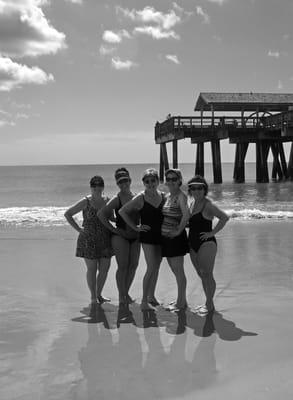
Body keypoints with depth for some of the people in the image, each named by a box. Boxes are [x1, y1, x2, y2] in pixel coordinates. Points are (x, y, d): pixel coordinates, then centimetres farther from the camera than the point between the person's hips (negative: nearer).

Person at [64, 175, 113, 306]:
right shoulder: (85, 202, -5)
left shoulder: (107, 201, 6)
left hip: (105, 240, 4)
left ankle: (99, 294, 26)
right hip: (89, 240, -4)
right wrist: (78, 228, -5)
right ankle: (93, 297, 14)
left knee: (104, 269, 6)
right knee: (92, 269, 0)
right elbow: (67, 214, -1)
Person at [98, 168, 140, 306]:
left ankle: (126, 292, 23)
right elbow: (101, 214, -17)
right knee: (123, 266, -6)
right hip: (120, 236, -5)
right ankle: (121, 296, 6)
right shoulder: (116, 199, -10)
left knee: (133, 265, 7)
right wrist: (113, 229, -15)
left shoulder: (136, 197, 6)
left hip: (135, 236, 5)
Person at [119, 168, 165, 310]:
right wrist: (135, 227, -8)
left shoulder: (163, 196, 4)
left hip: (161, 235, 5)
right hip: (147, 236, -5)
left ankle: (151, 296, 29)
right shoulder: (140, 198, -9)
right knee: (151, 268, -11)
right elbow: (122, 211, -7)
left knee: (156, 267, 13)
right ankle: (144, 301, -5)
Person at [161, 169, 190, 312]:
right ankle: (181, 300, 25)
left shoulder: (181, 196, -13)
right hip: (165, 237, 9)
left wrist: (179, 230, -19)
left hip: (176, 237, -9)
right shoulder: (167, 196, 12)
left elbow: (186, 215, -26)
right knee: (174, 270, 15)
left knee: (178, 270, -3)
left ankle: (181, 302, 6)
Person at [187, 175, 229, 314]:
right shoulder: (192, 203, 12)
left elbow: (224, 217, -21)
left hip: (206, 243, -8)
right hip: (193, 244, 8)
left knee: (207, 274, -6)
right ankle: (208, 302, 23)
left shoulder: (208, 205, -12)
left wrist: (212, 232, -19)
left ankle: (210, 304, 1)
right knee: (201, 275, 13)